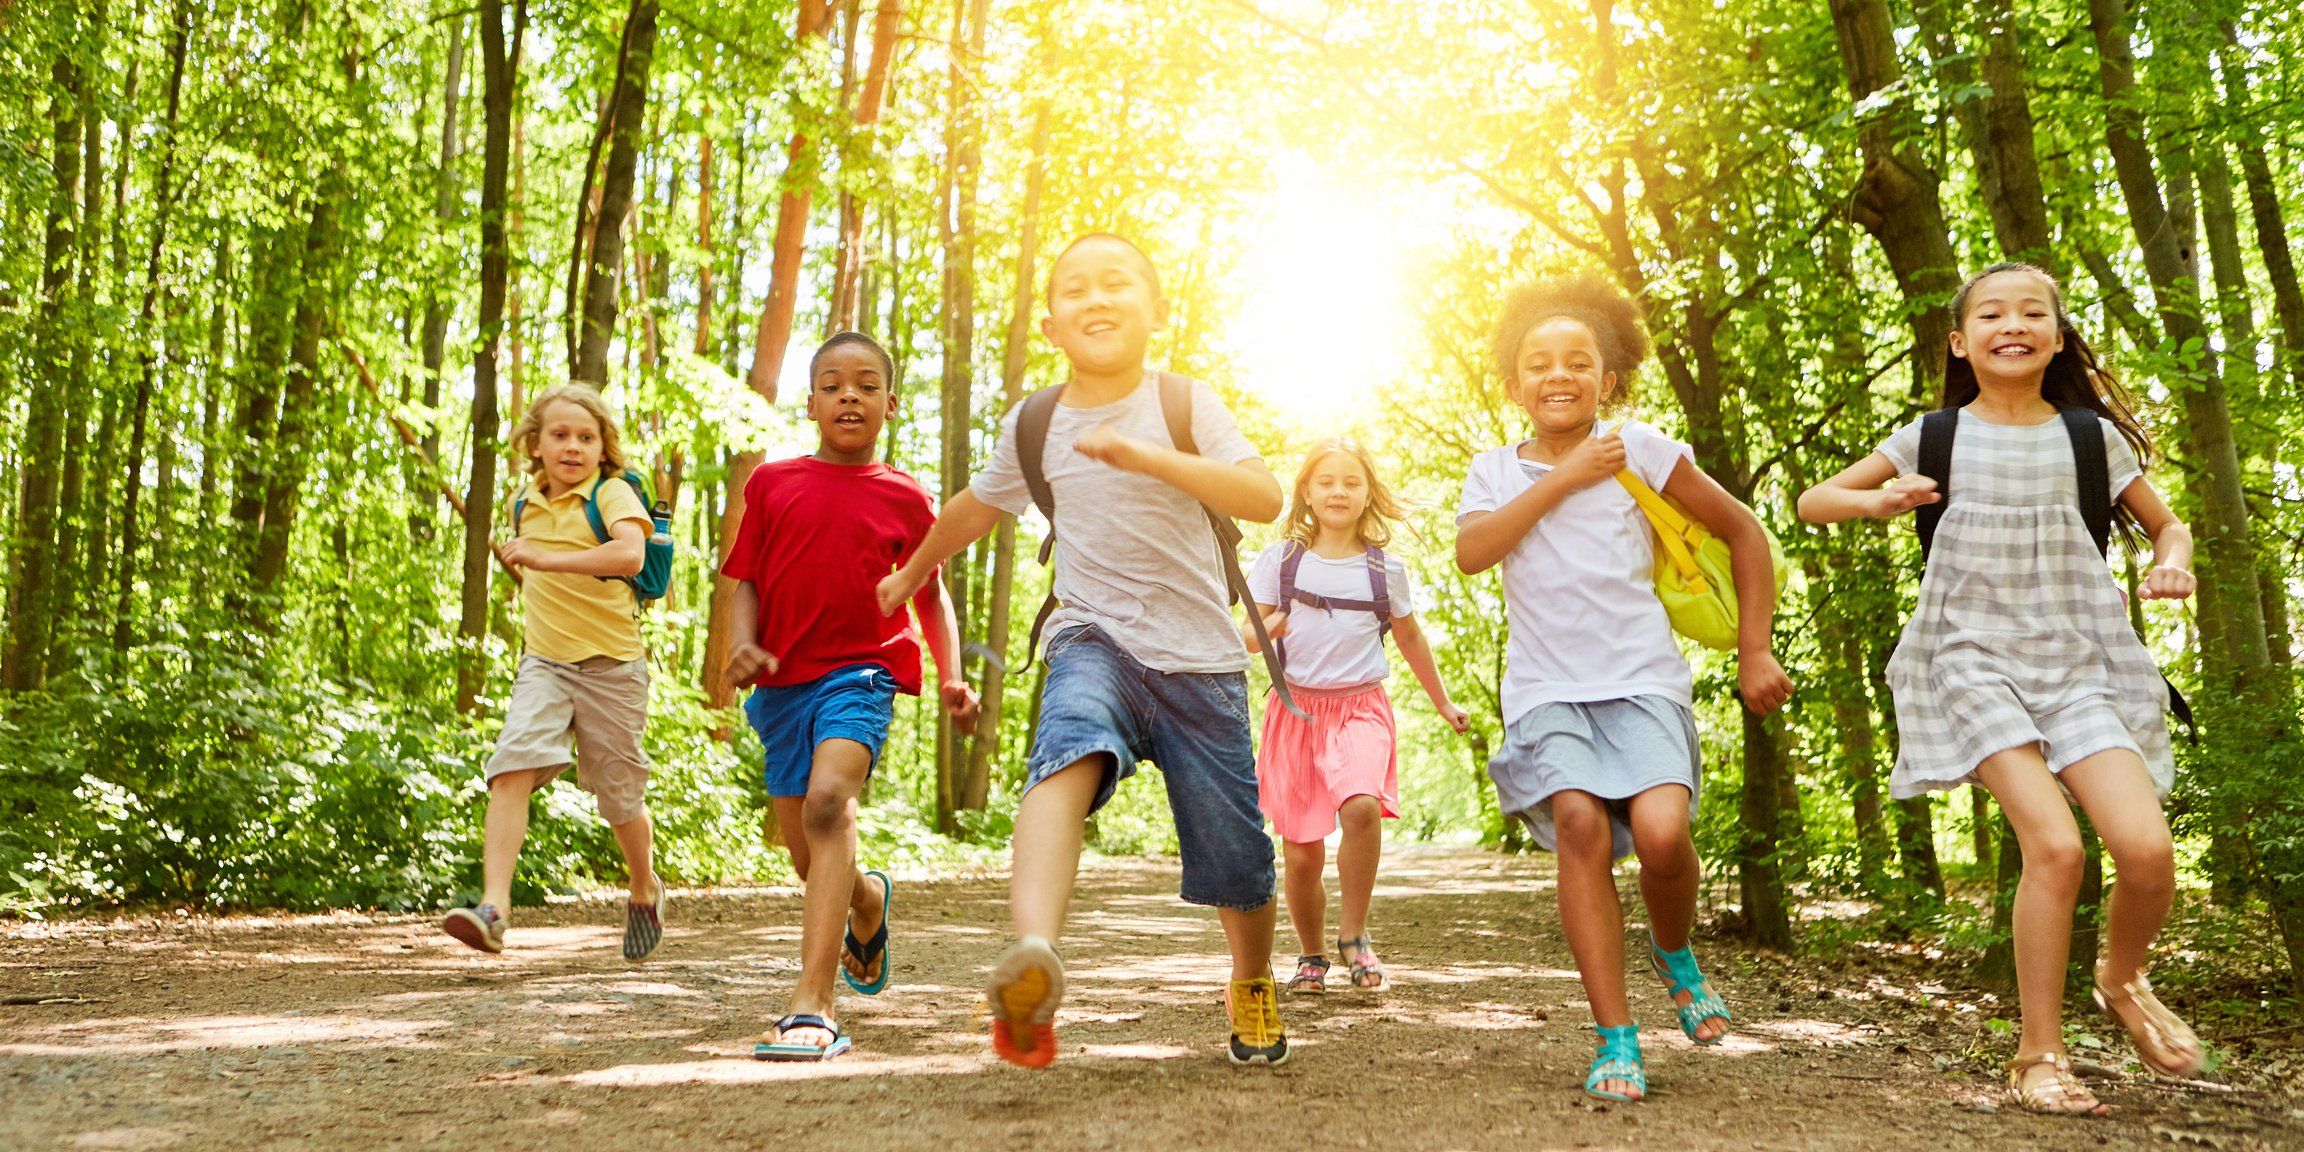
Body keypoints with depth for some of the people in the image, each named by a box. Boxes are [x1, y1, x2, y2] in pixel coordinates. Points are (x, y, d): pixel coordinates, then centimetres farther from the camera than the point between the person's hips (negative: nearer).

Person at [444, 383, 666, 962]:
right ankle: (494, 905, -26)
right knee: (511, 768, -19)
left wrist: (545, 559, -34)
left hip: (611, 664, -4)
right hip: (544, 661, 4)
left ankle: (645, 890, 36)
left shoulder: (612, 493, -11)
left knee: (620, 794, 8)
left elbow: (630, 553, -33)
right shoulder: (526, 503, 10)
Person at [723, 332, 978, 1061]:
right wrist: (743, 645, -11)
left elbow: (930, 594, 14)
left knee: (828, 801, -29)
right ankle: (869, 900, 48)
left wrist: (952, 678, 1)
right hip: (783, 681, 3)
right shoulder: (771, 483, 8)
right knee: (810, 860, 10)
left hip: (861, 672, -3)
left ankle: (813, 1005, -33)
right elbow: (745, 583, 8)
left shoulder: (905, 499, 5)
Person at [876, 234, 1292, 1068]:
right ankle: (1034, 957, -57)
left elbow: (1266, 499, -20)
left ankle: (1253, 984, 39)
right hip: (1095, 639, 1)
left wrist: (1148, 457, -32)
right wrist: (911, 574, 38)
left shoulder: (1184, 404, -5)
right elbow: (975, 507, 24)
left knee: (1233, 857, 5)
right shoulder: (1034, 426, 4)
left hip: (1199, 659, 0)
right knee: (1069, 751, -34)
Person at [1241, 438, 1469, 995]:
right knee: (1302, 856, 1)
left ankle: (1354, 934, -9)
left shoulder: (1385, 568, 5)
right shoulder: (1281, 560, 3)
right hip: (1296, 708, 1)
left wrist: (1443, 703, 29)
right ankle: (1311, 956, 26)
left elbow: (1410, 638, 19)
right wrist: (1267, 629, -17)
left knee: (1362, 806, -29)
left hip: (1360, 707, 0)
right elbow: (1246, 634, 7)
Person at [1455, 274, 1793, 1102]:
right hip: (1548, 687, 1)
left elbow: (1744, 533, 11)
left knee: (1661, 829, -23)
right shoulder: (1495, 471, 10)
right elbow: (1472, 552, -11)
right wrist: (1563, 479, -10)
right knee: (1580, 821, -24)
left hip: (1641, 678, -1)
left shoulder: (1638, 449, 4)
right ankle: (1616, 1040, -13)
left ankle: (1674, 953, 14)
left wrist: (1754, 654, 7)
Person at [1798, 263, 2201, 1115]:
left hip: (2080, 660, 2)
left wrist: (2173, 557, -6)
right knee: (2054, 844, -21)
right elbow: (1812, 502, 8)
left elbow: (2163, 522, 18)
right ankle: (2039, 1055, -4)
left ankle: (2123, 980, 19)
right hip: (1975, 661, -2)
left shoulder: (2090, 436, 6)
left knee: (2147, 848, -16)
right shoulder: (1935, 437, 3)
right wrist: (1880, 500, -13)